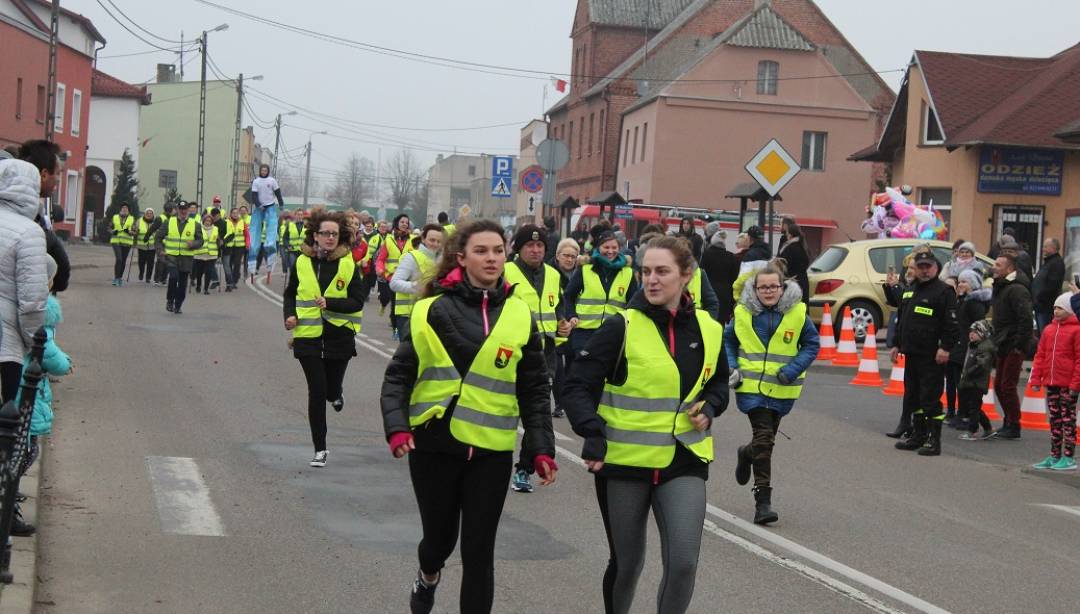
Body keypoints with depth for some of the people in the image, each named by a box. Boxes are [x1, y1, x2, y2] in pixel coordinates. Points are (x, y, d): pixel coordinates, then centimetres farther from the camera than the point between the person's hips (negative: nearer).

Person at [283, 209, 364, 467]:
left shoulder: (349, 265, -3)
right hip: (308, 336, 0)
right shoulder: (301, 263, 2)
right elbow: (290, 294, 15)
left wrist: (330, 303, -20)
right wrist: (290, 315, -4)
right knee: (316, 392, -3)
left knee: (331, 389, 9)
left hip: (339, 336, 0)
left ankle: (336, 393, 50)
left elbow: (357, 301, -6)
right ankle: (320, 449, 7)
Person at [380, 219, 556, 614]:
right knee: (440, 534, 14)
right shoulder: (433, 310, -4)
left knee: (479, 551, 3)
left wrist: (541, 447, -3)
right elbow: (399, 375, -1)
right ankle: (428, 575, 50)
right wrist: (397, 427, -15)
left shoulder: (519, 316, 2)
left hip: (492, 451, 1)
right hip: (434, 444, -1)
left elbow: (535, 390, 5)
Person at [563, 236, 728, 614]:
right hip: (623, 461, -2)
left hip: (684, 461, 2)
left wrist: (709, 408, -1)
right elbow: (578, 388, -11)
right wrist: (592, 434, -26)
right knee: (626, 561, 12)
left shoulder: (708, 330, 3)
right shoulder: (621, 328, -10)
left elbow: (717, 383, 20)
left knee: (683, 562, -11)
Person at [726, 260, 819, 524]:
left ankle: (746, 453, 53)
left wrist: (792, 370, -11)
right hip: (751, 386, -1)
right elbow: (727, 340, 13)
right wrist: (731, 368, -2)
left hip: (782, 389, 2)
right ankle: (763, 500, -7)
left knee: (766, 438, 17)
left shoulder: (797, 313, -6)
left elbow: (812, 344, 2)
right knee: (764, 437, -12)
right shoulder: (743, 312, -3)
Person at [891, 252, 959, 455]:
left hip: (932, 357, -8)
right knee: (912, 397, 14)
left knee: (930, 399, -7)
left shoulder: (944, 291, -7)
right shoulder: (910, 290, 18)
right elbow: (901, 320, 25)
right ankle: (918, 435, 25)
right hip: (911, 354, 8)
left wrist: (945, 347, -19)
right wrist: (897, 345, 21)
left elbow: (951, 323, -13)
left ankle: (934, 440, -3)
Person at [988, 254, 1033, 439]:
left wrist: (1019, 345, -22)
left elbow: (1026, 319, -23)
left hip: (1014, 347, -10)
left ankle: (1013, 427, 3)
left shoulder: (1016, 290, -16)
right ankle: (1008, 422, 25)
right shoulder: (1001, 288, 16)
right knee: (999, 385, 14)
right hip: (1003, 346, 10)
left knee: (1008, 386, -6)